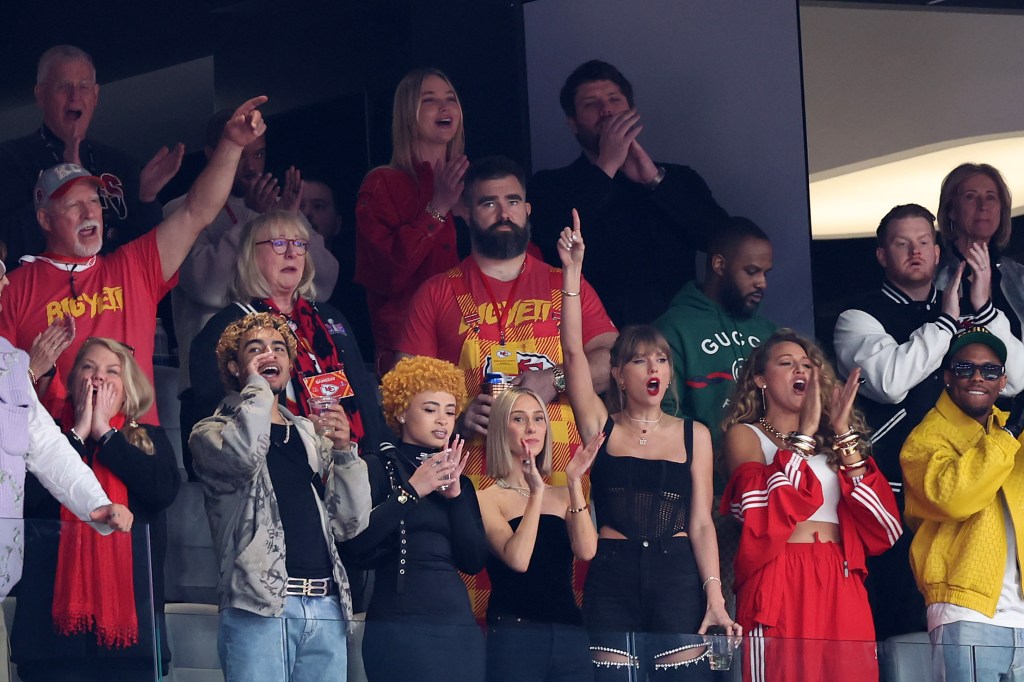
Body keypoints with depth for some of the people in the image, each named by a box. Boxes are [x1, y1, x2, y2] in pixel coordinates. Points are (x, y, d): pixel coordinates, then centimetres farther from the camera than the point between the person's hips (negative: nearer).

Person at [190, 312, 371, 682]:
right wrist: (256, 385, -1)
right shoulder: (211, 432, 8)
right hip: (259, 608, -4)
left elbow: (350, 523, 14)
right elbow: (244, 454, -18)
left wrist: (344, 452, 0)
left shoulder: (313, 435, 20)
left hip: (326, 609, 4)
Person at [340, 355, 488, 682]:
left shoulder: (458, 479, 16)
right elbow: (355, 546, -12)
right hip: (399, 625, -5)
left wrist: (455, 494, -4)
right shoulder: (378, 467, 1)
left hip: (459, 624, 5)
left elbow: (474, 561, 6)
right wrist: (410, 491, -15)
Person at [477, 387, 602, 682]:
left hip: (570, 634, 4)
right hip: (513, 634, -4)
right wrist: (536, 493, -16)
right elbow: (517, 559, -16)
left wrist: (575, 481, -7)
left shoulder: (563, 495, 12)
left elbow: (586, 551, -5)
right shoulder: (487, 499, -1)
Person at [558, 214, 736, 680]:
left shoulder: (694, 435, 9)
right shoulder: (601, 425, 7)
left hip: (676, 574, 0)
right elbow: (573, 350, -5)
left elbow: (701, 523, 5)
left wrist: (715, 597, -5)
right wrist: (572, 272, -11)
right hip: (612, 575, 0)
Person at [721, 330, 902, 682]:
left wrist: (843, 434, 3)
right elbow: (765, 508, -11)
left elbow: (885, 525, 6)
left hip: (841, 587, 4)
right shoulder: (745, 435, 10)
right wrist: (805, 434, -8)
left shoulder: (831, 441, 22)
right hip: (779, 586, -4)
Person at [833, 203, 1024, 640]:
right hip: (894, 496, -4)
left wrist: (983, 309, -6)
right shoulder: (860, 318, 3)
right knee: (901, 625, -8)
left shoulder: (966, 316, 17)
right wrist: (946, 322, -8)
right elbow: (890, 381, -17)